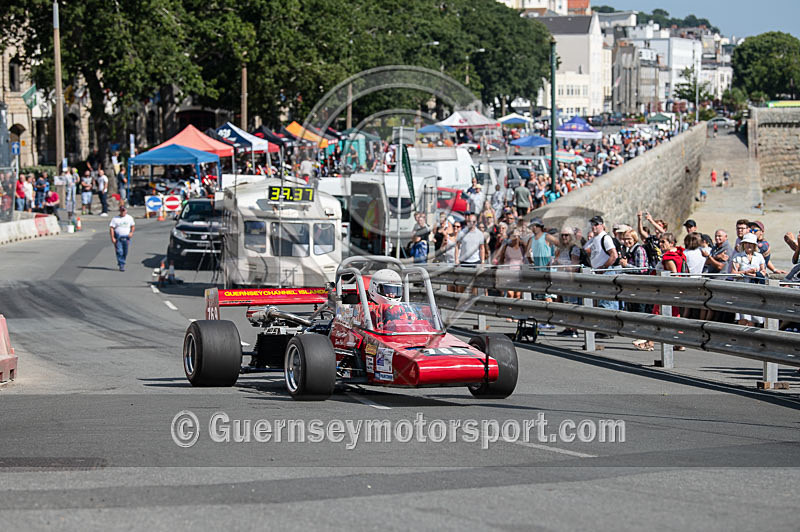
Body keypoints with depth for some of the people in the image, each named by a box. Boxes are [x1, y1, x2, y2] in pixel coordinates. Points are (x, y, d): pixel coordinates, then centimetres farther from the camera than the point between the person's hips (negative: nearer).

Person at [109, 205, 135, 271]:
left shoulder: (129, 218, 9)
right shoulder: (115, 218, 0)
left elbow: (133, 226, 18)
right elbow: (111, 228, -2)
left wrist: (131, 232, -2)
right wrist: (112, 238, -11)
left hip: (126, 237, 3)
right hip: (118, 237, -3)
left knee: (125, 252, 4)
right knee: (119, 252, -11)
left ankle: (122, 264, 21)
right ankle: (121, 266, -11)